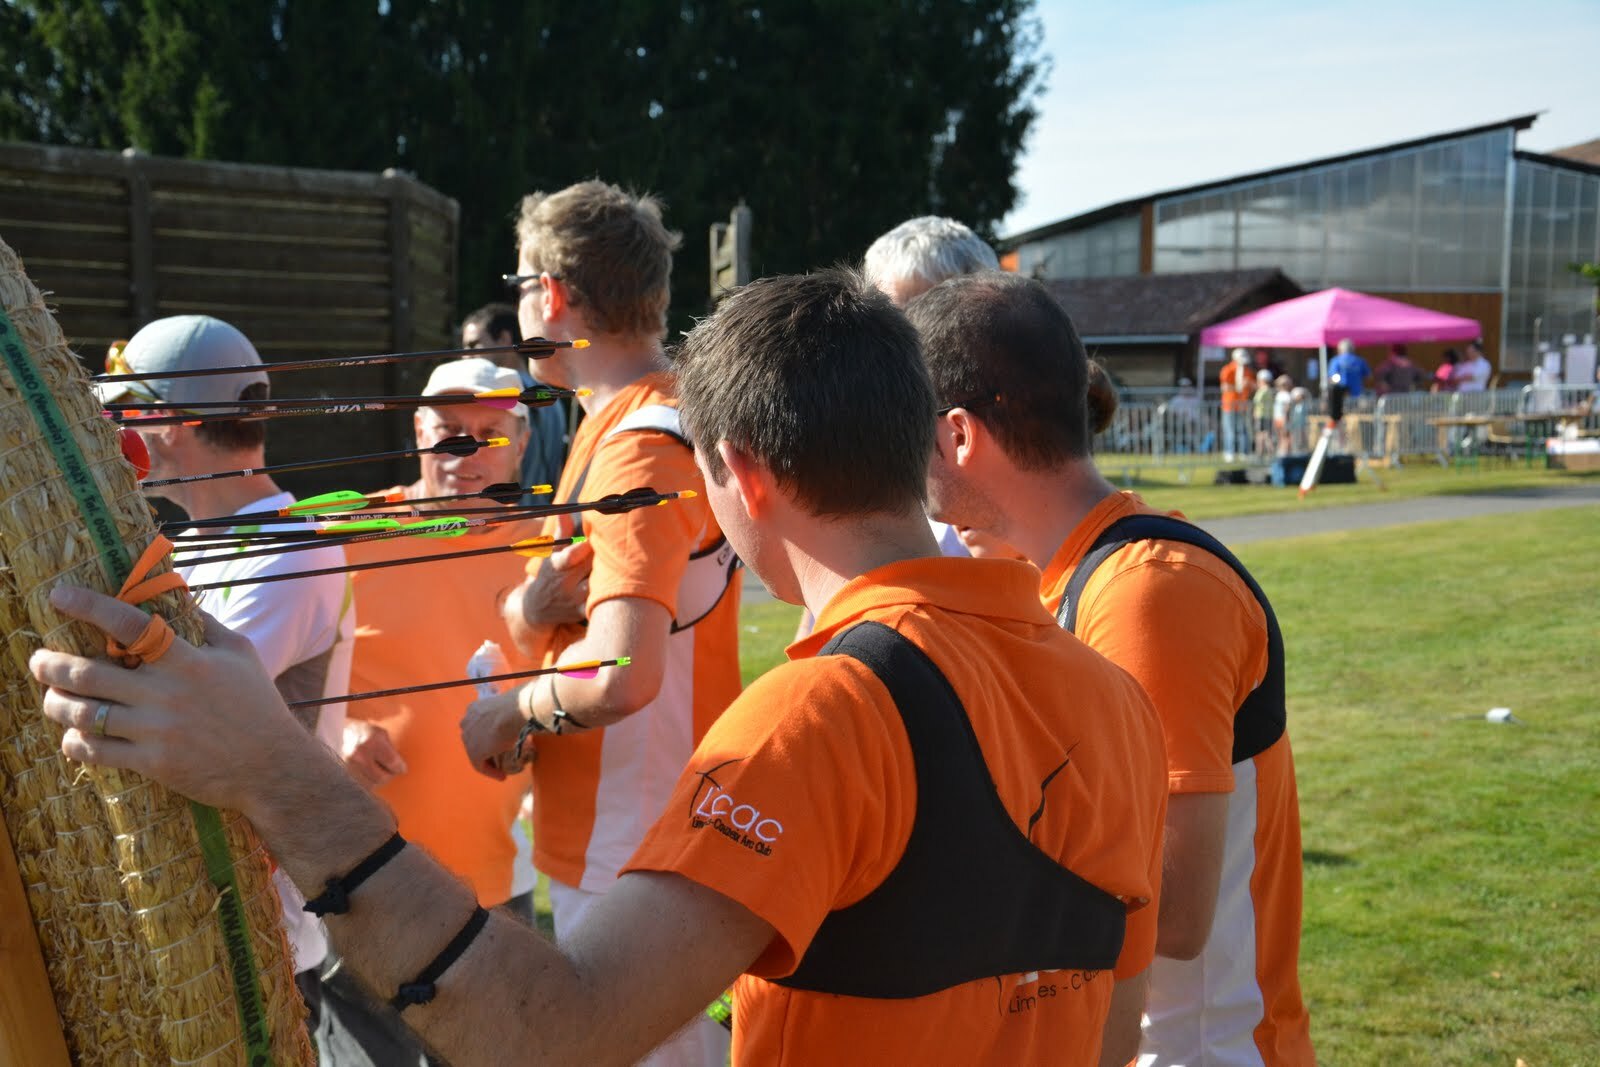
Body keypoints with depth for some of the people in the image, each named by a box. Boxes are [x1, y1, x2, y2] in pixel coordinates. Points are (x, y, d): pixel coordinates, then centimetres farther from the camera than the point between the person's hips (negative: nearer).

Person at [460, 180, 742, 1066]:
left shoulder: (640, 446, -21)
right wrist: (531, 607, -12)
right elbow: (525, 619, 10)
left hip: (631, 865, -9)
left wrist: (505, 715, -16)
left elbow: (621, 674, -34)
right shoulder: (622, 426, 10)